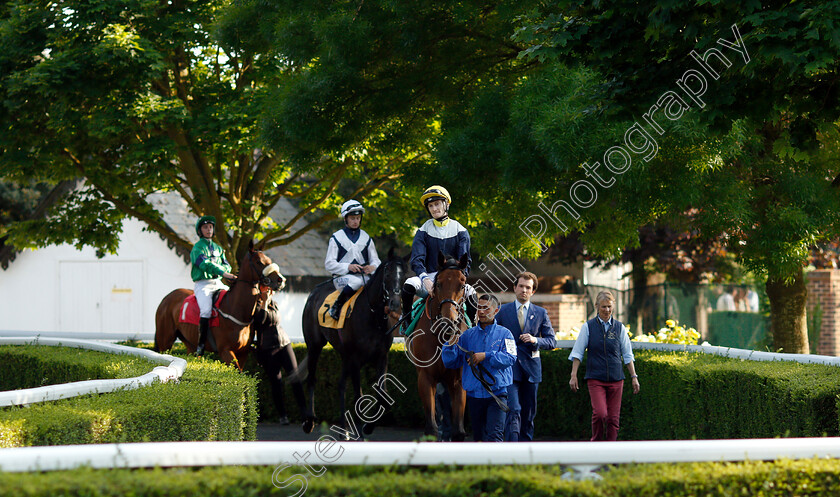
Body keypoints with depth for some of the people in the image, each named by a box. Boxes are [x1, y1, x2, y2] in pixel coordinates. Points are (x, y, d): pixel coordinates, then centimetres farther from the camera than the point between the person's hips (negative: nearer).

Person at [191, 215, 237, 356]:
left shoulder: (217, 248, 19)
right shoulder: (197, 248, -3)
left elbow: (227, 265, 12)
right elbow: (204, 264, -20)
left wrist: (217, 268, -11)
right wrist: (223, 273, -30)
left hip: (218, 283, 7)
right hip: (203, 284, -7)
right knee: (206, 310, -28)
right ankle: (201, 344, -22)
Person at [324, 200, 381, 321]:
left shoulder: (366, 238, 17)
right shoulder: (337, 238, 6)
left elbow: (375, 260, 16)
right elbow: (329, 264, 0)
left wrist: (372, 267, -10)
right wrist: (348, 267, -17)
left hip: (363, 275, 3)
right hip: (342, 276, -3)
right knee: (356, 282, -38)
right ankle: (337, 306, -23)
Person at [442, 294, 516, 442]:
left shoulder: (504, 334, 2)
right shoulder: (467, 335, 10)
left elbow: (510, 358, -13)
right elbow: (451, 363, 7)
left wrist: (486, 356, -20)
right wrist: (450, 346, -13)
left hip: (497, 392, -4)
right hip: (474, 393, 4)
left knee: (494, 434, -15)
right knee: (478, 435, 13)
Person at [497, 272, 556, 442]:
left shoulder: (541, 313, 8)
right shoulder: (503, 311, 6)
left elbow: (551, 341, 7)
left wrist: (535, 340, -12)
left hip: (531, 367, 2)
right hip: (510, 367, -2)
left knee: (529, 413, 7)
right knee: (513, 410, -16)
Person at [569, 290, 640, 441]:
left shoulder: (619, 327, 7)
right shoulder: (588, 326, 2)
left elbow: (627, 355, 12)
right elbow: (577, 353, 4)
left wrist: (634, 377, 8)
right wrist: (574, 376, -2)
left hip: (616, 378, 2)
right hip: (595, 378, -2)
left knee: (613, 417, -2)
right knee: (600, 413, -17)